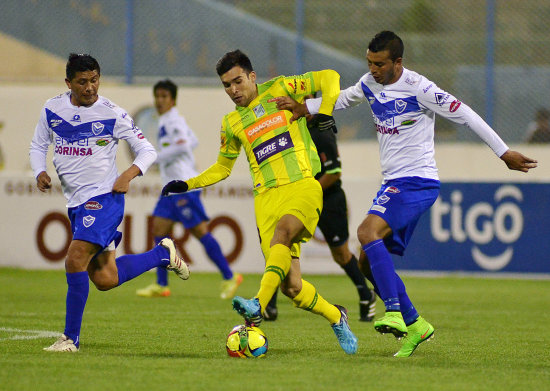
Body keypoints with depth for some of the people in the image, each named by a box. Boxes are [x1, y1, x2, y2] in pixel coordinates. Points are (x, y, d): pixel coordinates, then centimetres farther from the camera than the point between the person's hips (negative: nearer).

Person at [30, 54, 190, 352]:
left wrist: (129, 174, -19)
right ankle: (164, 254, 31)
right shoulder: (52, 109, 3)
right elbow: (38, 146, 16)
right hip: (76, 204, 6)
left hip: (104, 198, -6)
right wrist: (40, 173, -4)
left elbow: (147, 150, -2)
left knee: (75, 260, -22)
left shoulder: (112, 114, -8)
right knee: (105, 280, 7)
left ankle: (71, 337, -12)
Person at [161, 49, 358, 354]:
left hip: (303, 186, -3)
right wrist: (187, 185, 16)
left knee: (282, 231, -37)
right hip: (267, 197, 3)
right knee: (290, 286, -9)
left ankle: (258, 306, -49)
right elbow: (222, 168, 29)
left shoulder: (279, 90, 7)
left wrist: (323, 116, -3)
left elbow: (329, 78, 10)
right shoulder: (232, 123, 17)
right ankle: (335, 317, 17)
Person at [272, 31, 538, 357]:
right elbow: (343, 98, 30)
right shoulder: (370, 85, 8)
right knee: (369, 263, 4)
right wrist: (305, 107, 14)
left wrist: (504, 152, -8)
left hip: (418, 181, -9)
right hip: (394, 184, 9)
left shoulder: (418, 88, -14)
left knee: (368, 232, -28)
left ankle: (395, 314, -31)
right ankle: (415, 325, 13)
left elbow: (464, 114, -11)